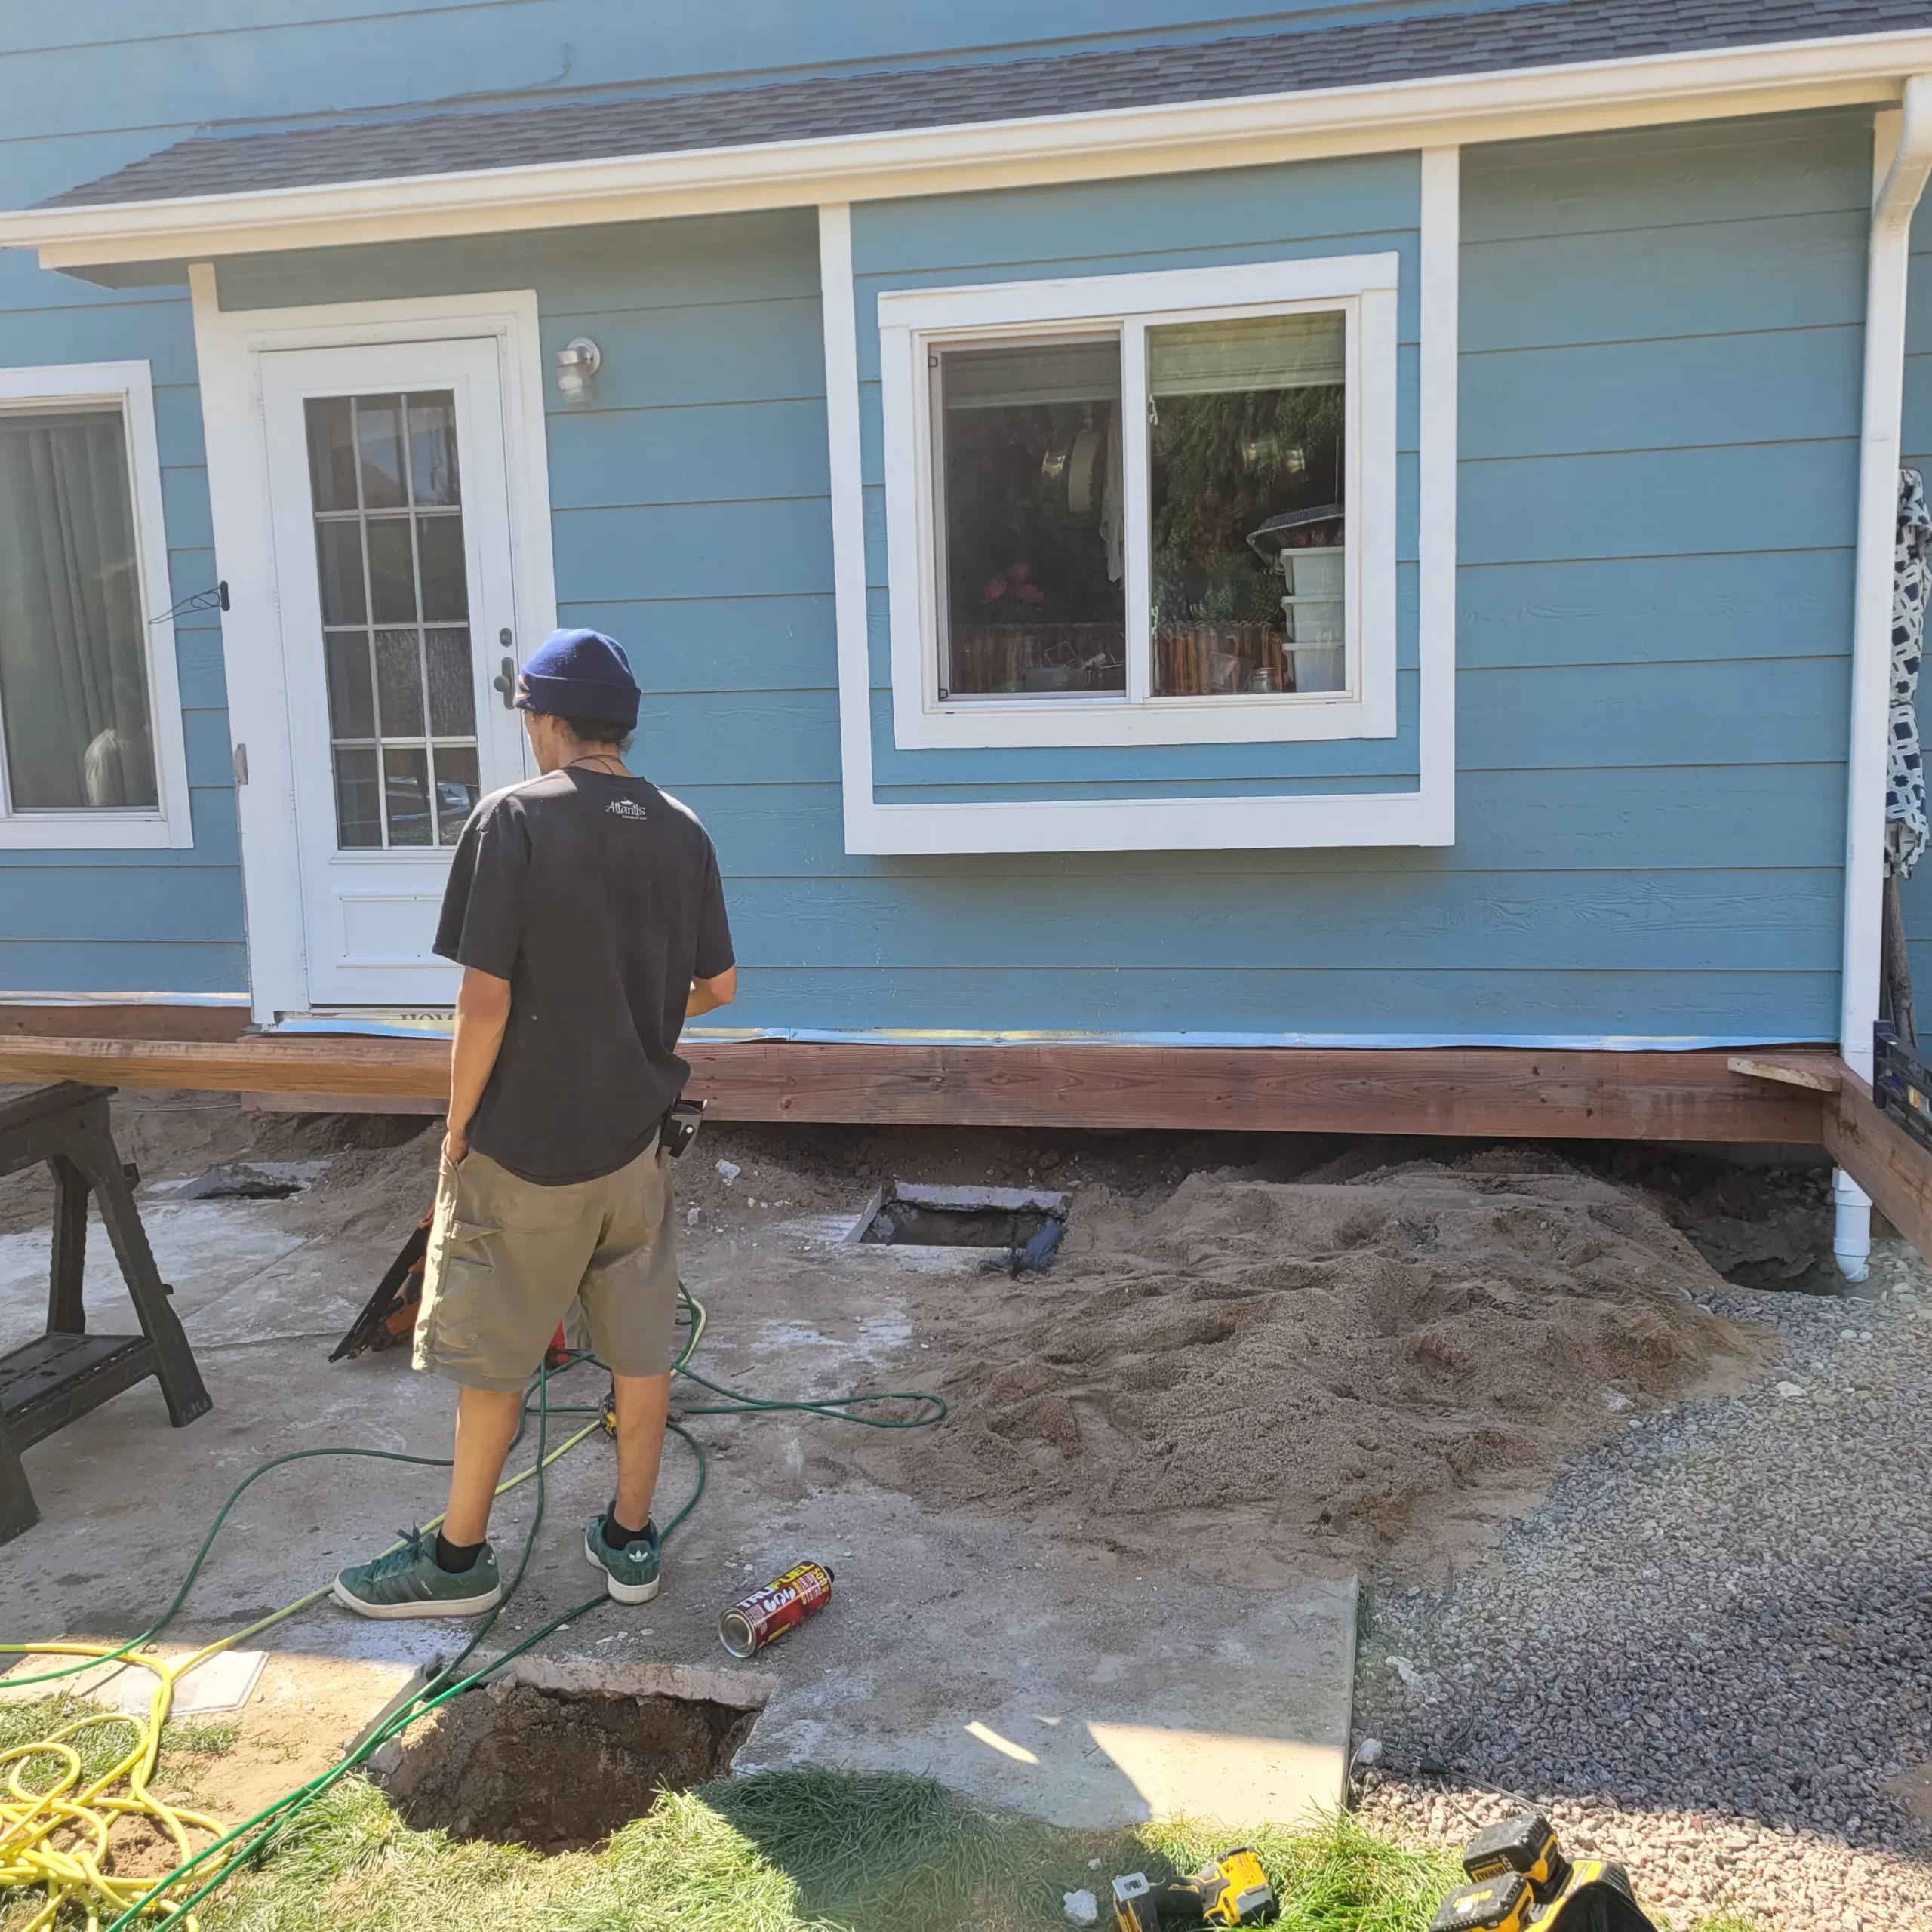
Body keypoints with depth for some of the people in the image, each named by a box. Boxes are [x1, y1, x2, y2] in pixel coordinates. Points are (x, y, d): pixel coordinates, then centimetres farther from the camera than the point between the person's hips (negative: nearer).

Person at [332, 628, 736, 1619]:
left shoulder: (514, 819, -15)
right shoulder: (681, 832, 1)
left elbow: (485, 998, -18)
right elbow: (719, 987, 8)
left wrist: (457, 1127, -6)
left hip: (525, 1141, -5)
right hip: (634, 1134, 5)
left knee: (491, 1354, 10)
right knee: (640, 1344, 14)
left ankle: (460, 1557, 23)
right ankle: (630, 1538, 26)